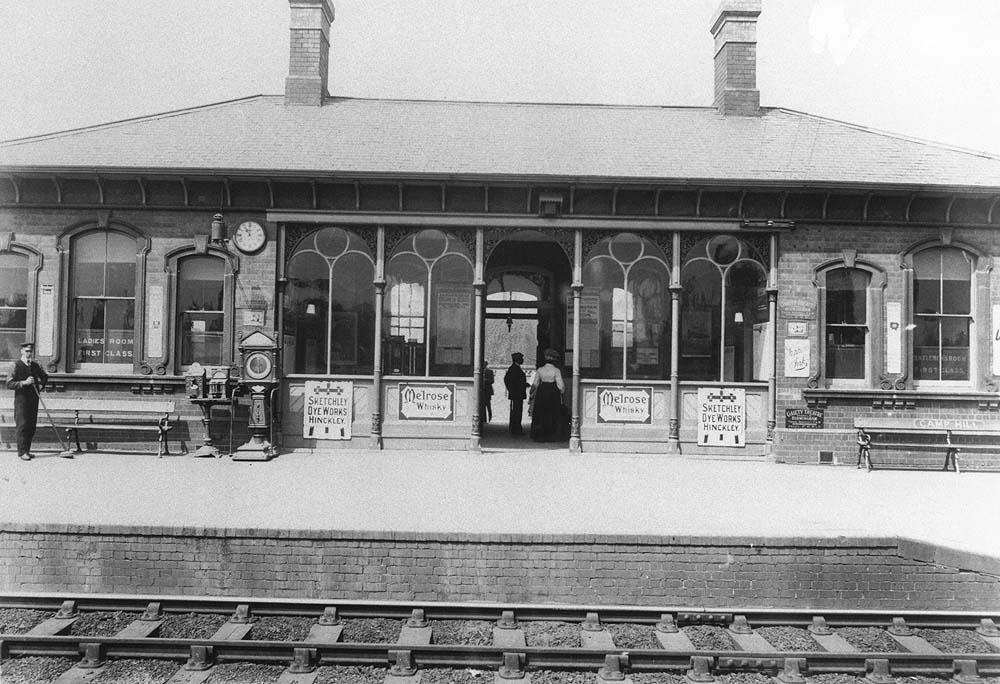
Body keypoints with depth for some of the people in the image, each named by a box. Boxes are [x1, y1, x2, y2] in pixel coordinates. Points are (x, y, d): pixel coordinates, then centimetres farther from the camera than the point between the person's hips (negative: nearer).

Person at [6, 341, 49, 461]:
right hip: (21, 399, -6)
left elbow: (44, 377, 29)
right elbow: (9, 384, -12)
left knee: (32, 426, 6)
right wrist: (24, 383, -21)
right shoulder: (16, 366, -5)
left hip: (33, 399, 6)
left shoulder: (35, 366, 12)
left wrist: (41, 385, 11)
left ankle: (27, 450, 13)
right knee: (22, 425, -7)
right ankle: (22, 452, -4)